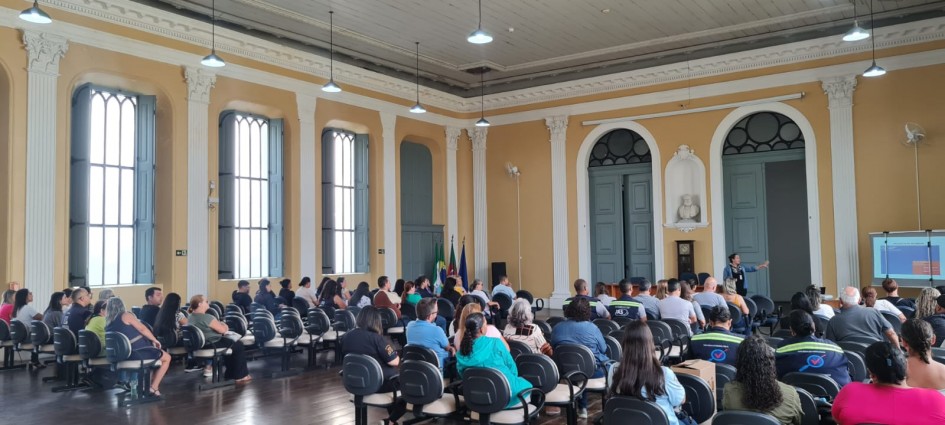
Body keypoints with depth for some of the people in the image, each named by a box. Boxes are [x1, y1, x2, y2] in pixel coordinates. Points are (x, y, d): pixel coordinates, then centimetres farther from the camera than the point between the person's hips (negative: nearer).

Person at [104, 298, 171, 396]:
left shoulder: (108, 325, 7)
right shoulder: (126, 315, -11)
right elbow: (142, 329, -12)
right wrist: (155, 340, -1)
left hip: (127, 354, 7)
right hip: (139, 351, -7)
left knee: (154, 352, 32)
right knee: (167, 358, 14)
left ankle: (149, 384, 27)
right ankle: (154, 387, 8)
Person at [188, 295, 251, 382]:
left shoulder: (191, 317, 3)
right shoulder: (206, 317, -26)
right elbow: (223, 330, -20)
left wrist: (219, 324, 6)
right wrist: (225, 326, 0)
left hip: (200, 344, 10)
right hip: (211, 345, -10)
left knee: (229, 341, 28)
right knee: (238, 345, 9)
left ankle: (230, 374, 32)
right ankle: (240, 376, 14)